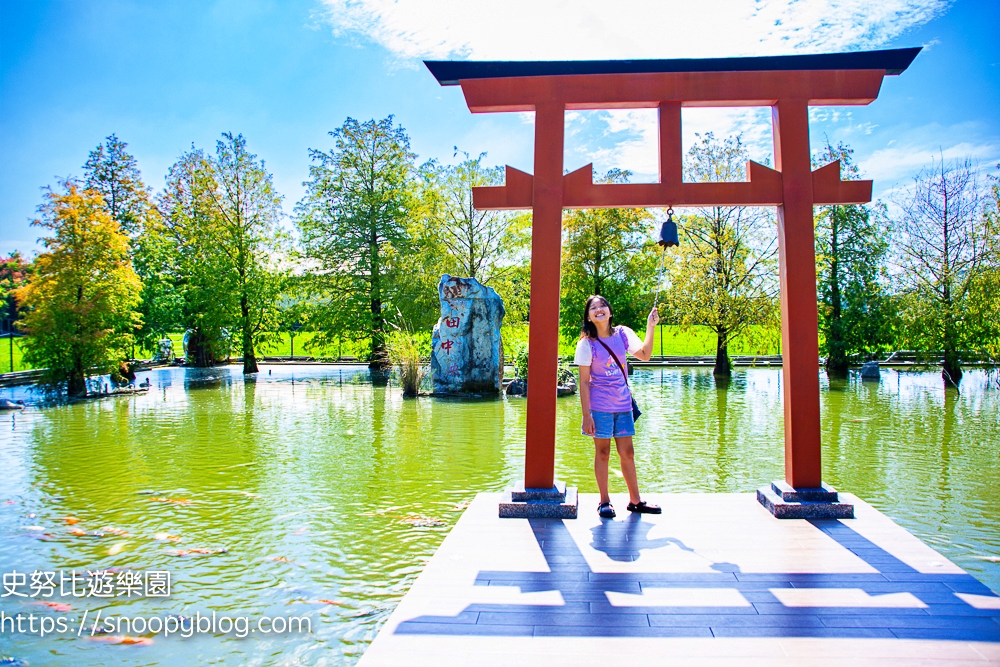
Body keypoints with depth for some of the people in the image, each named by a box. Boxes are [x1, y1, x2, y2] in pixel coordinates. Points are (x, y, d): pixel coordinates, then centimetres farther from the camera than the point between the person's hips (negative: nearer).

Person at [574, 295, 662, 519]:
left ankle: (635, 500, 21)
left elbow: (644, 355, -9)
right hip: (600, 406, -3)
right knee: (602, 452, 5)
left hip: (623, 404, 3)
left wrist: (650, 327, -14)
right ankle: (604, 501, 17)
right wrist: (586, 415, -12)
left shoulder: (623, 334, 3)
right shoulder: (587, 344, -7)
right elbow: (584, 382, -8)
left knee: (627, 452, 10)